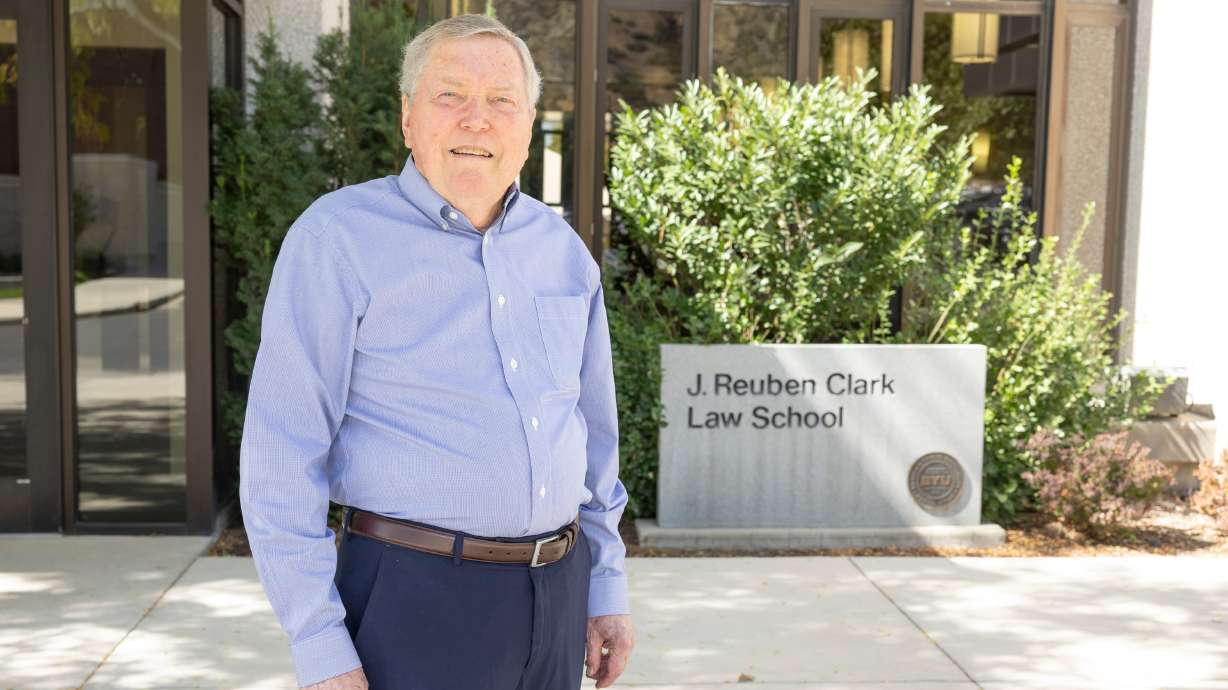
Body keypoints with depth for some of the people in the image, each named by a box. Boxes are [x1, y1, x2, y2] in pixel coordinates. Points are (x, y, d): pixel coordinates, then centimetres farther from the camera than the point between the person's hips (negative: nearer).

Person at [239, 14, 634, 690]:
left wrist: (607, 585, 13)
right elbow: (282, 457, -11)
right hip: (415, 601, -5)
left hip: (558, 598, 5)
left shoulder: (564, 250, 8)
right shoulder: (336, 237, -8)